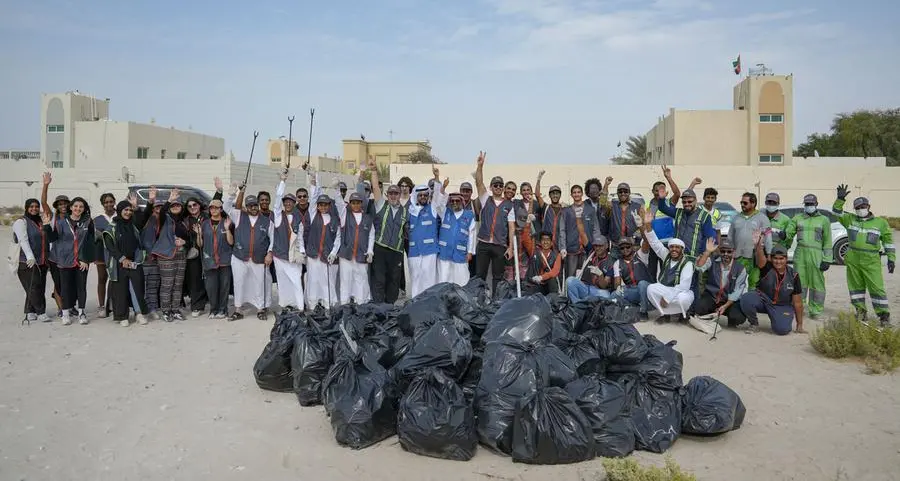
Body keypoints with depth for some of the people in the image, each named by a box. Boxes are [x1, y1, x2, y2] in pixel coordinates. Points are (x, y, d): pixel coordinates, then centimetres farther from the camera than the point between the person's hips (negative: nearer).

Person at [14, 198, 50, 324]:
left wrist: (49, 258, 21)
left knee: (40, 288, 5)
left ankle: (30, 313, 12)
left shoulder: (41, 222, 18)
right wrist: (30, 257, -27)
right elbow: (23, 240, -15)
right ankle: (41, 313, -5)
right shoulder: (21, 222, -3)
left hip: (42, 262, 7)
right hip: (27, 262, -7)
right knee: (34, 287, -8)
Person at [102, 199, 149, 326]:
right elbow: (110, 246, -6)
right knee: (121, 289, -1)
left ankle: (139, 313, 1)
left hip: (134, 262, 3)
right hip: (119, 264, -3)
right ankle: (122, 316, 6)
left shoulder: (133, 225, 12)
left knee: (137, 286, -5)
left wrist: (135, 206, 4)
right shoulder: (111, 228, -1)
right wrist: (122, 259, -13)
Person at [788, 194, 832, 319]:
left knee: (816, 283, 0)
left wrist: (827, 260, -2)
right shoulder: (797, 218, 14)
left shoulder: (824, 220, 7)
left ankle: (815, 310, 7)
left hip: (816, 256, -2)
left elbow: (827, 242, 4)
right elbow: (789, 233, 10)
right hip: (800, 254, 2)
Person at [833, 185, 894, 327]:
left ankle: (884, 315, 2)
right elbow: (837, 211, 1)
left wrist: (891, 258, 3)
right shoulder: (850, 219, 8)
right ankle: (861, 312, 19)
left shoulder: (880, 223, 4)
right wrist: (840, 199, -16)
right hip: (852, 260, 3)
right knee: (856, 287, 8)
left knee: (877, 287, -6)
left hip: (871, 261, -3)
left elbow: (888, 241, 8)